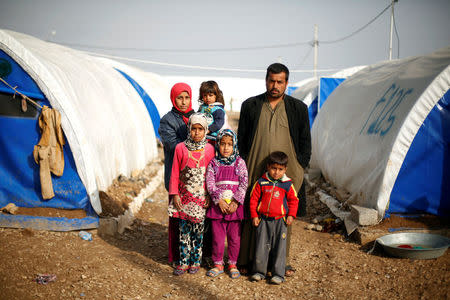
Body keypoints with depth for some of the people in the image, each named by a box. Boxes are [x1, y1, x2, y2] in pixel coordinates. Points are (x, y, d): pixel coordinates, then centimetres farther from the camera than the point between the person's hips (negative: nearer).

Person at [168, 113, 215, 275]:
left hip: (201, 197, 0)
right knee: (184, 230, 5)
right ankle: (183, 262, 14)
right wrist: (174, 194, -2)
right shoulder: (180, 148, -2)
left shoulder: (209, 149, -1)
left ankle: (195, 261, 18)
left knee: (198, 230, 6)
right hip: (184, 196, 0)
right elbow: (175, 173, 2)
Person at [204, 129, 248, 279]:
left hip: (235, 206, 0)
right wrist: (219, 200, -15)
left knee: (234, 237, 6)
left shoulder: (239, 162, 1)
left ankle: (233, 264, 21)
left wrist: (235, 202, -13)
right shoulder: (213, 164, 2)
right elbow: (210, 184, -4)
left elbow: (244, 183, -5)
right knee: (217, 237, 6)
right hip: (217, 205, 0)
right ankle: (218, 264, 20)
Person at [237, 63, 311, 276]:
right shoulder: (250, 106, 7)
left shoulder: (298, 108, 6)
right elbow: (241, 139, 9)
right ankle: (247, 260, 13)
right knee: (251, 216, 2)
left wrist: (298, 169, 0)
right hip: (255, 173, 0)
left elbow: (305, 142, 9)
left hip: (285, 173, 0)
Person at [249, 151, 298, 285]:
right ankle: (259, 271, 18)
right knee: (261, 246, 5)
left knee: (279, 247, 2)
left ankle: (278, 274, 10)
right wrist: (254, 216, 0)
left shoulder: (287, 184, -1)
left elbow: (293, 200, 9)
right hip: (263, 220, 1)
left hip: (280, 220, 0)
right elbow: (253, 199, 5)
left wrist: (291, 215, -1)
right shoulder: (261, 182, -1)